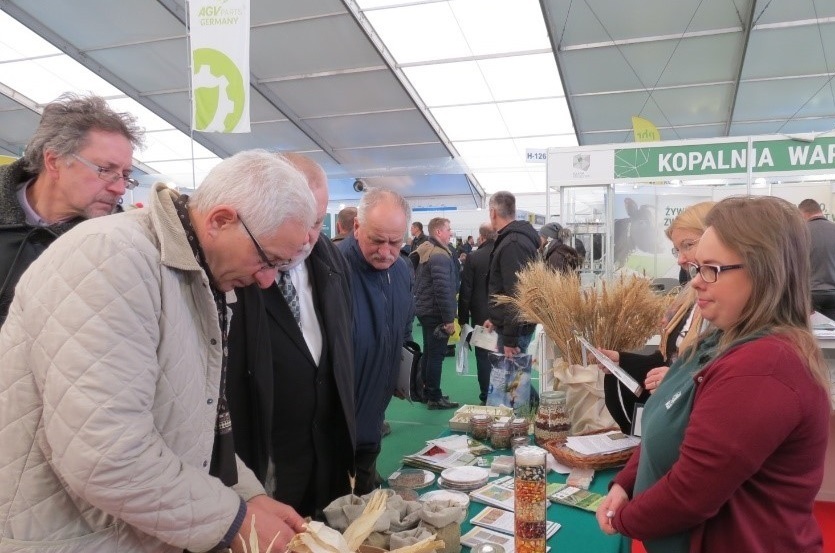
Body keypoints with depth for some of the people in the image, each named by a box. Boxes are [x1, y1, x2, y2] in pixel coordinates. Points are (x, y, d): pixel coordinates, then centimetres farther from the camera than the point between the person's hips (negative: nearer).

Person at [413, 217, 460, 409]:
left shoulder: (425, 252, 12)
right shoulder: (440, 255, -18)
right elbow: (443, 289, -24)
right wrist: (449, 319, -20)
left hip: (424, 310, 10)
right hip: (436, 313, -10)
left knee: (428, 353, 18)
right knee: (436, 355, -2)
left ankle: (427, 391, 27)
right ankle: (434, 398, 5)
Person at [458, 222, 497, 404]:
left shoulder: (473, 258, -12)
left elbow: (465, 291, -10)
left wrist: (463, 318, -1)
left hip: (481, 316, -3)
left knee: (484, 356, 6)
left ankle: (486, 397, 9)